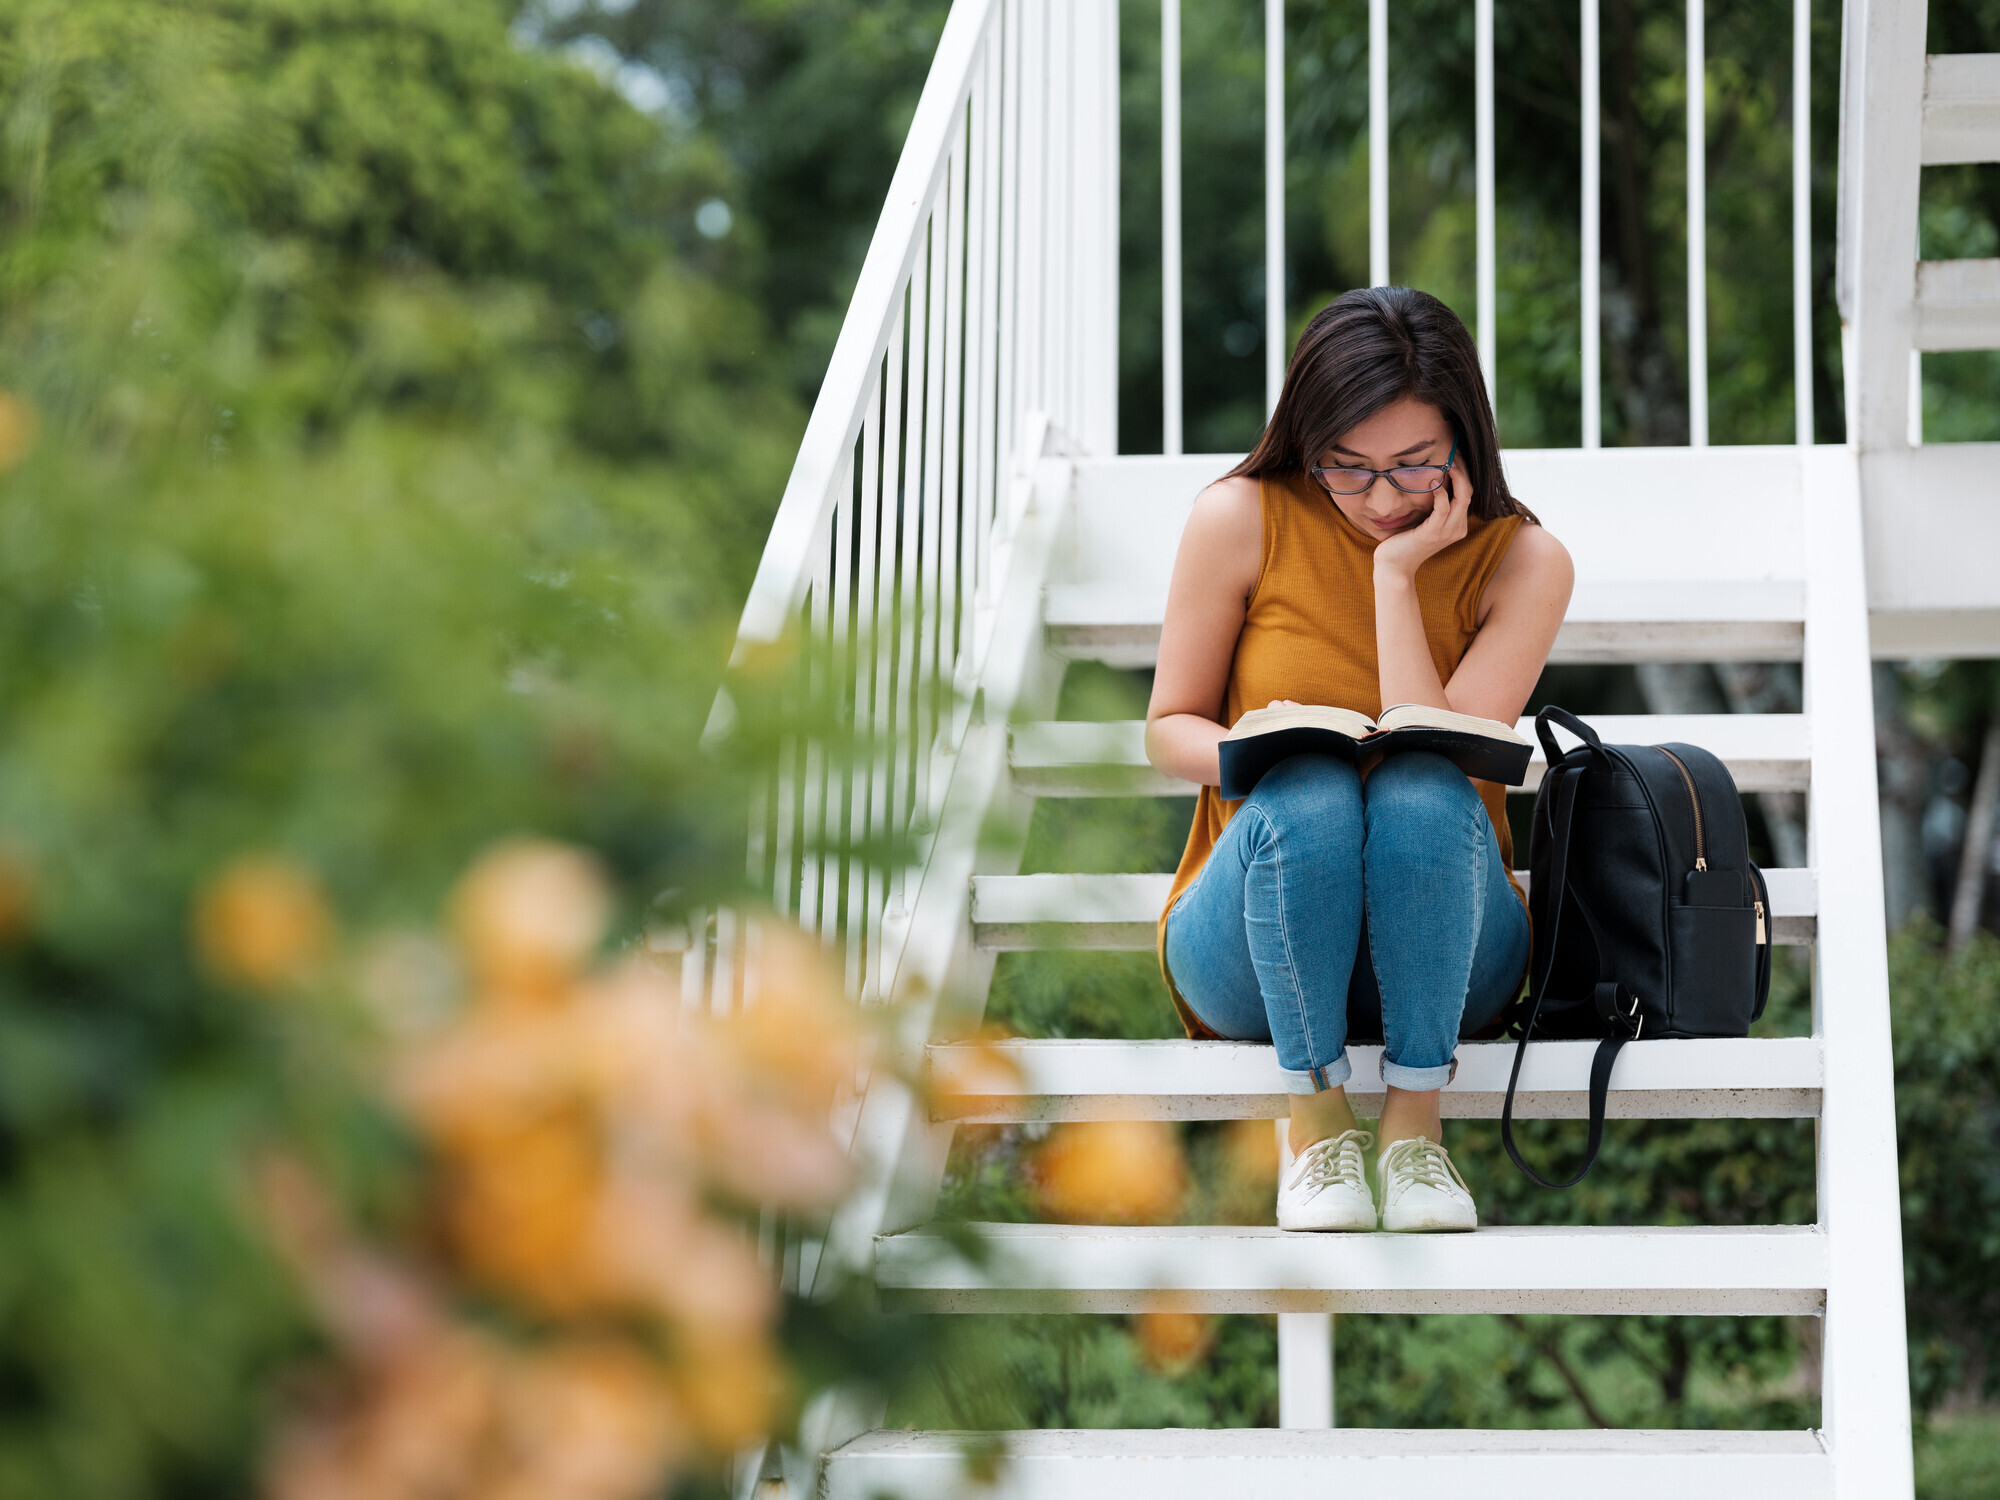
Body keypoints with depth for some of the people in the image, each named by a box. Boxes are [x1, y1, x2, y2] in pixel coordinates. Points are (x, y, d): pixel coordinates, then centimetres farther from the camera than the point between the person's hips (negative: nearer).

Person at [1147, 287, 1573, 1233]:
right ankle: (1316, 1123, -20)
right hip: (1252, 951, 0)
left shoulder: (1523, 562, -5)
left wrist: (1398, 573, -18)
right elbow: (1169, 729, 2)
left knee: (1422, 791, -34)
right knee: (1308, 794, -34)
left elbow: (1442, 762, -17)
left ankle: (1411, 1124, -23)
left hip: (1435, 956, 0)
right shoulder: (1242, 519, -5)